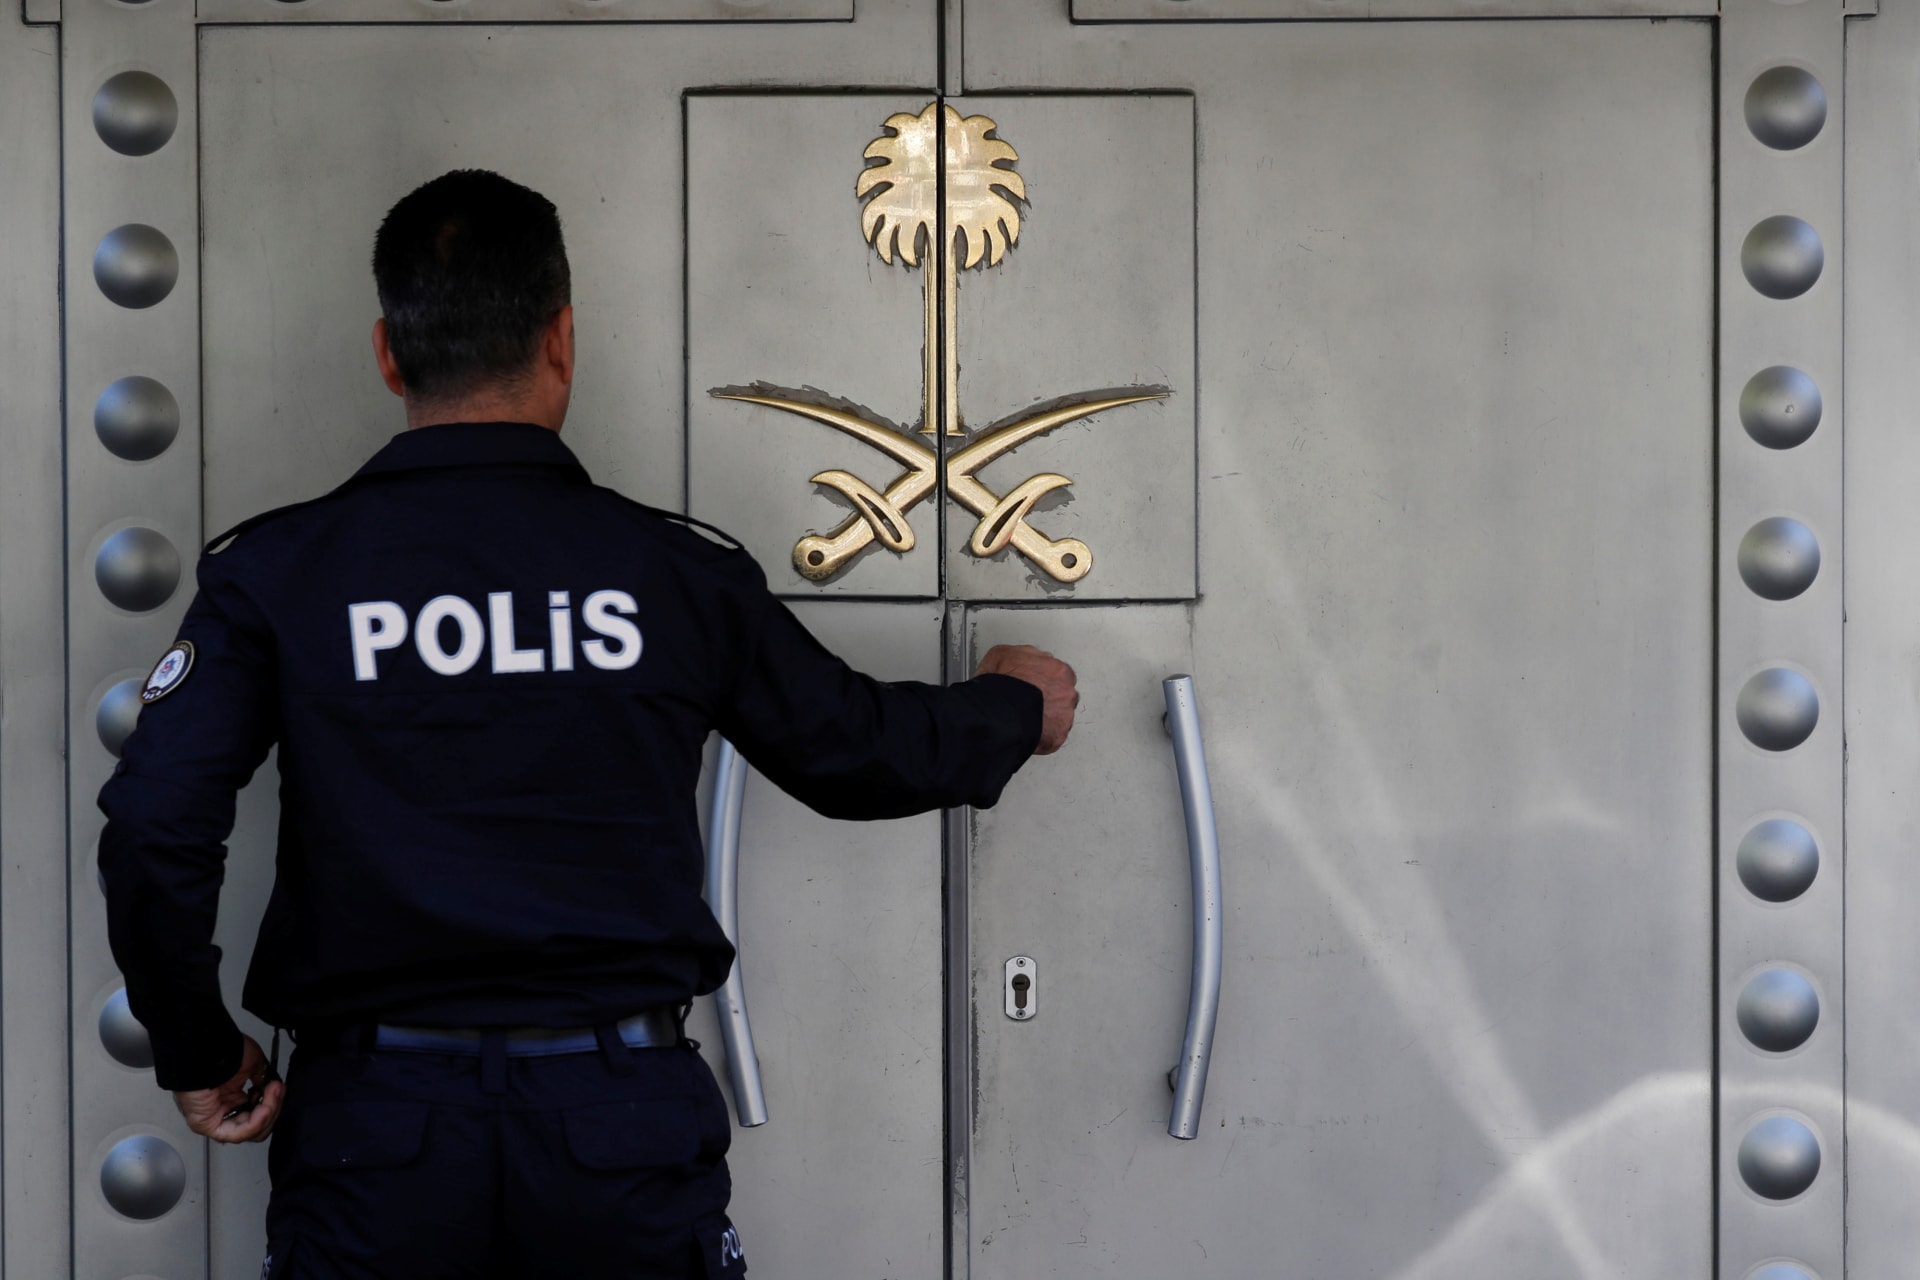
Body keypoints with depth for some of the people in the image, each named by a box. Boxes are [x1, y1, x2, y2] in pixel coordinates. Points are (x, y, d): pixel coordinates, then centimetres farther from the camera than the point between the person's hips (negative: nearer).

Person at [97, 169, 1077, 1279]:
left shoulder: (276, 574, -3)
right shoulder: (676, 571, -1)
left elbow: (154, 832, -10)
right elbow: (865, 755, 11)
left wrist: (199, 1053, 6)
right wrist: (1014, 709, 32)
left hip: (376, 1128, 0)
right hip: (625, 1124, 1)